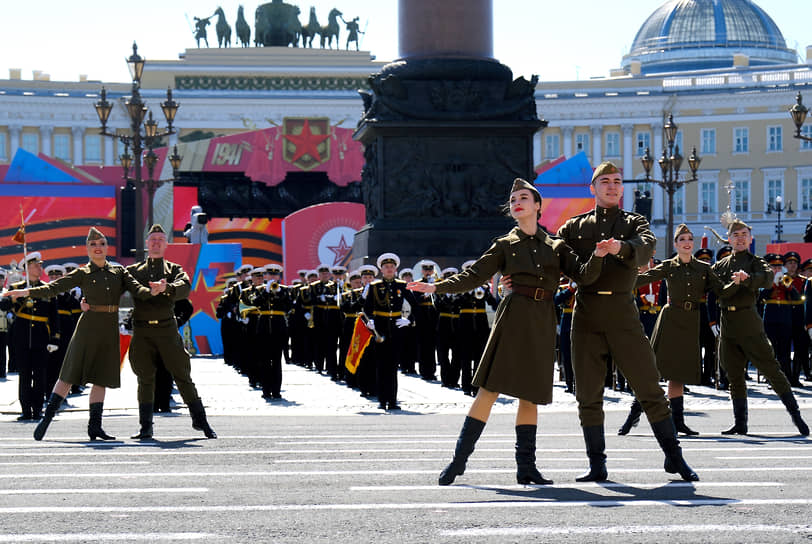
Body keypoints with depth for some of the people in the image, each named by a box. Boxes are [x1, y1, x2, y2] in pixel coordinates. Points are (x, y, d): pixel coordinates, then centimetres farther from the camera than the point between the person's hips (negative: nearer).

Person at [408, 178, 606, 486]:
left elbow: (584, 276, 8)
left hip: (543, 322, 2)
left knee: (531, 394, 4)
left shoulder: (556, 247, 15)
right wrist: (437, 287, -7)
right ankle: (460, 459, -6)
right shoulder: (505, 246, 10)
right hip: (514, 317, -2)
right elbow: (474, 276, 4)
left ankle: (526, 466, 9)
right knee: (490, 388, -9)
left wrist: (597, 258, -12)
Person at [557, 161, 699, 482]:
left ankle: (674, 456, 7)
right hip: (586, 314, 1)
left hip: (623, 314, -1)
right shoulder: (575, 227, 15)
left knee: (649, 388, -2)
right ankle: (597, 464, 9)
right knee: (588, 394, 2)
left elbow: (647, 246, -12)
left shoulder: (634, 223, 10)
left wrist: (621, 247, -34)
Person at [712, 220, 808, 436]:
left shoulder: (755, 262, 3)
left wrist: (747, 279, -35)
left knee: (770, 368, -5)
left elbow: (768, 277, -18)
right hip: (727, 325, 5)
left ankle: (796, 415, -1)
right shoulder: (721, 265, 16)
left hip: (748, 322, -4)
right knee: (734, 376, 7)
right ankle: (740, 423, 13)